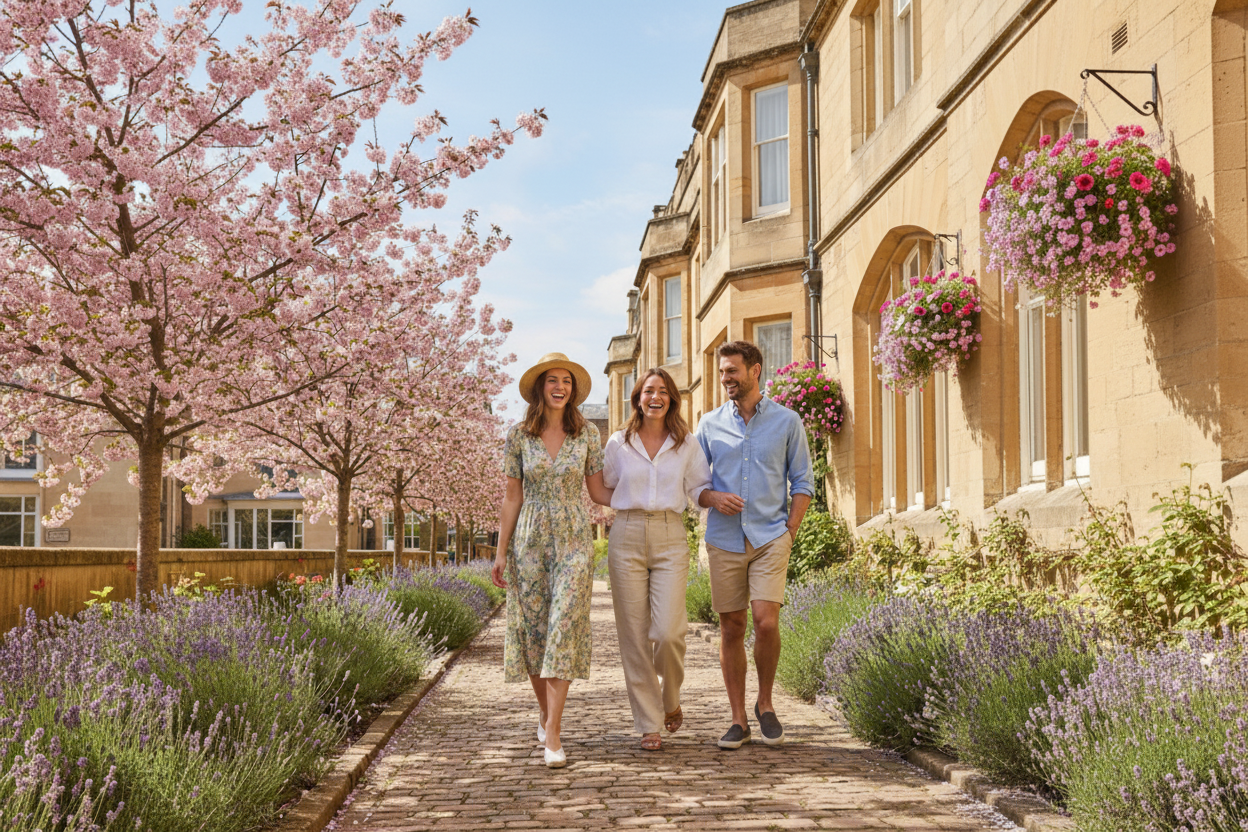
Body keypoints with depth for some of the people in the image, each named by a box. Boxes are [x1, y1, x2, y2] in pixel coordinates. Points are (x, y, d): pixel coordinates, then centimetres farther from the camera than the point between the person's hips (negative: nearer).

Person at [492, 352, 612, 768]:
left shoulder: (588, 434, 2)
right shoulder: (518, 436, 2)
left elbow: (597, 491, 11)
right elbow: (512, 497, 5)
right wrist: (501, 552, 3)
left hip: (573, 541, -1)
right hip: (530, 541, 1)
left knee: (564, 628, -11)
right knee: (532, 628, 5)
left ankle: (552, 733, -12)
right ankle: (545, 712, 27)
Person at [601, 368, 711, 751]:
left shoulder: (687, 444, 8)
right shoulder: (618, 443, 8)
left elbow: (700, 489, 14)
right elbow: (604, 489, 17)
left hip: (670, 538, 0)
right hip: (627, 536, 1)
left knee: (668, 631, -13)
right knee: (635, 634, -1)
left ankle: (671, 700, 18)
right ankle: (649, 724, 9)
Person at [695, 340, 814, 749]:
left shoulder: (786, 421, 4)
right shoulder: (710, 424, 8)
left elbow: (802, 482, 7)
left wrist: (789, 531, -4)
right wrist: (713, 498, -10)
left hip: (771, 538, -2)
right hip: (725, 541, 2)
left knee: (766, 622, -14)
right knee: (731, 629, 4)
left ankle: (765, 703, 10)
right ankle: (738, 719, 13)